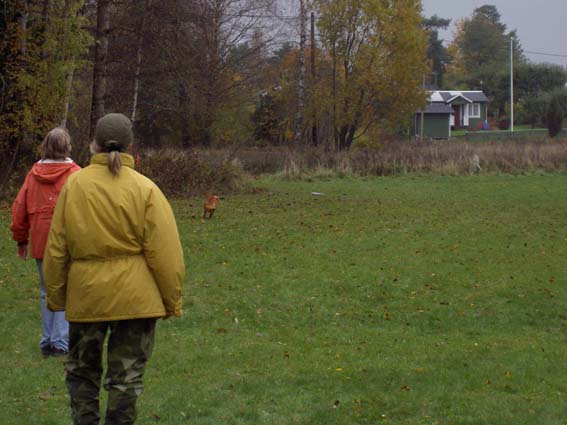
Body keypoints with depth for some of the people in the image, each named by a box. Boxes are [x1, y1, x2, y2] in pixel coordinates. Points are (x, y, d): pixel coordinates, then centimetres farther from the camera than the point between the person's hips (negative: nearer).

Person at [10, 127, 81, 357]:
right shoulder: (75, 174, -8)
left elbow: (19, 207, 9)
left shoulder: (34, 173, 5)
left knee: (47, 292, 14)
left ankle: (47, 342, 17)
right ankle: (60, 342, -4)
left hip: (40, 243, 4)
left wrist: (21, 239, 18)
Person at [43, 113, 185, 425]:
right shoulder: (144, 188, -7)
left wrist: (55, 295, 12)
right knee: (126, 376, 8)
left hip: (85, 296, 1)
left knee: (82, 370, 19)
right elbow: (164, 252, -8)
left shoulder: (74, 185, -3)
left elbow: (56, 248, 1)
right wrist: (172, 300, 1)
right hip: (134, 299, -1)